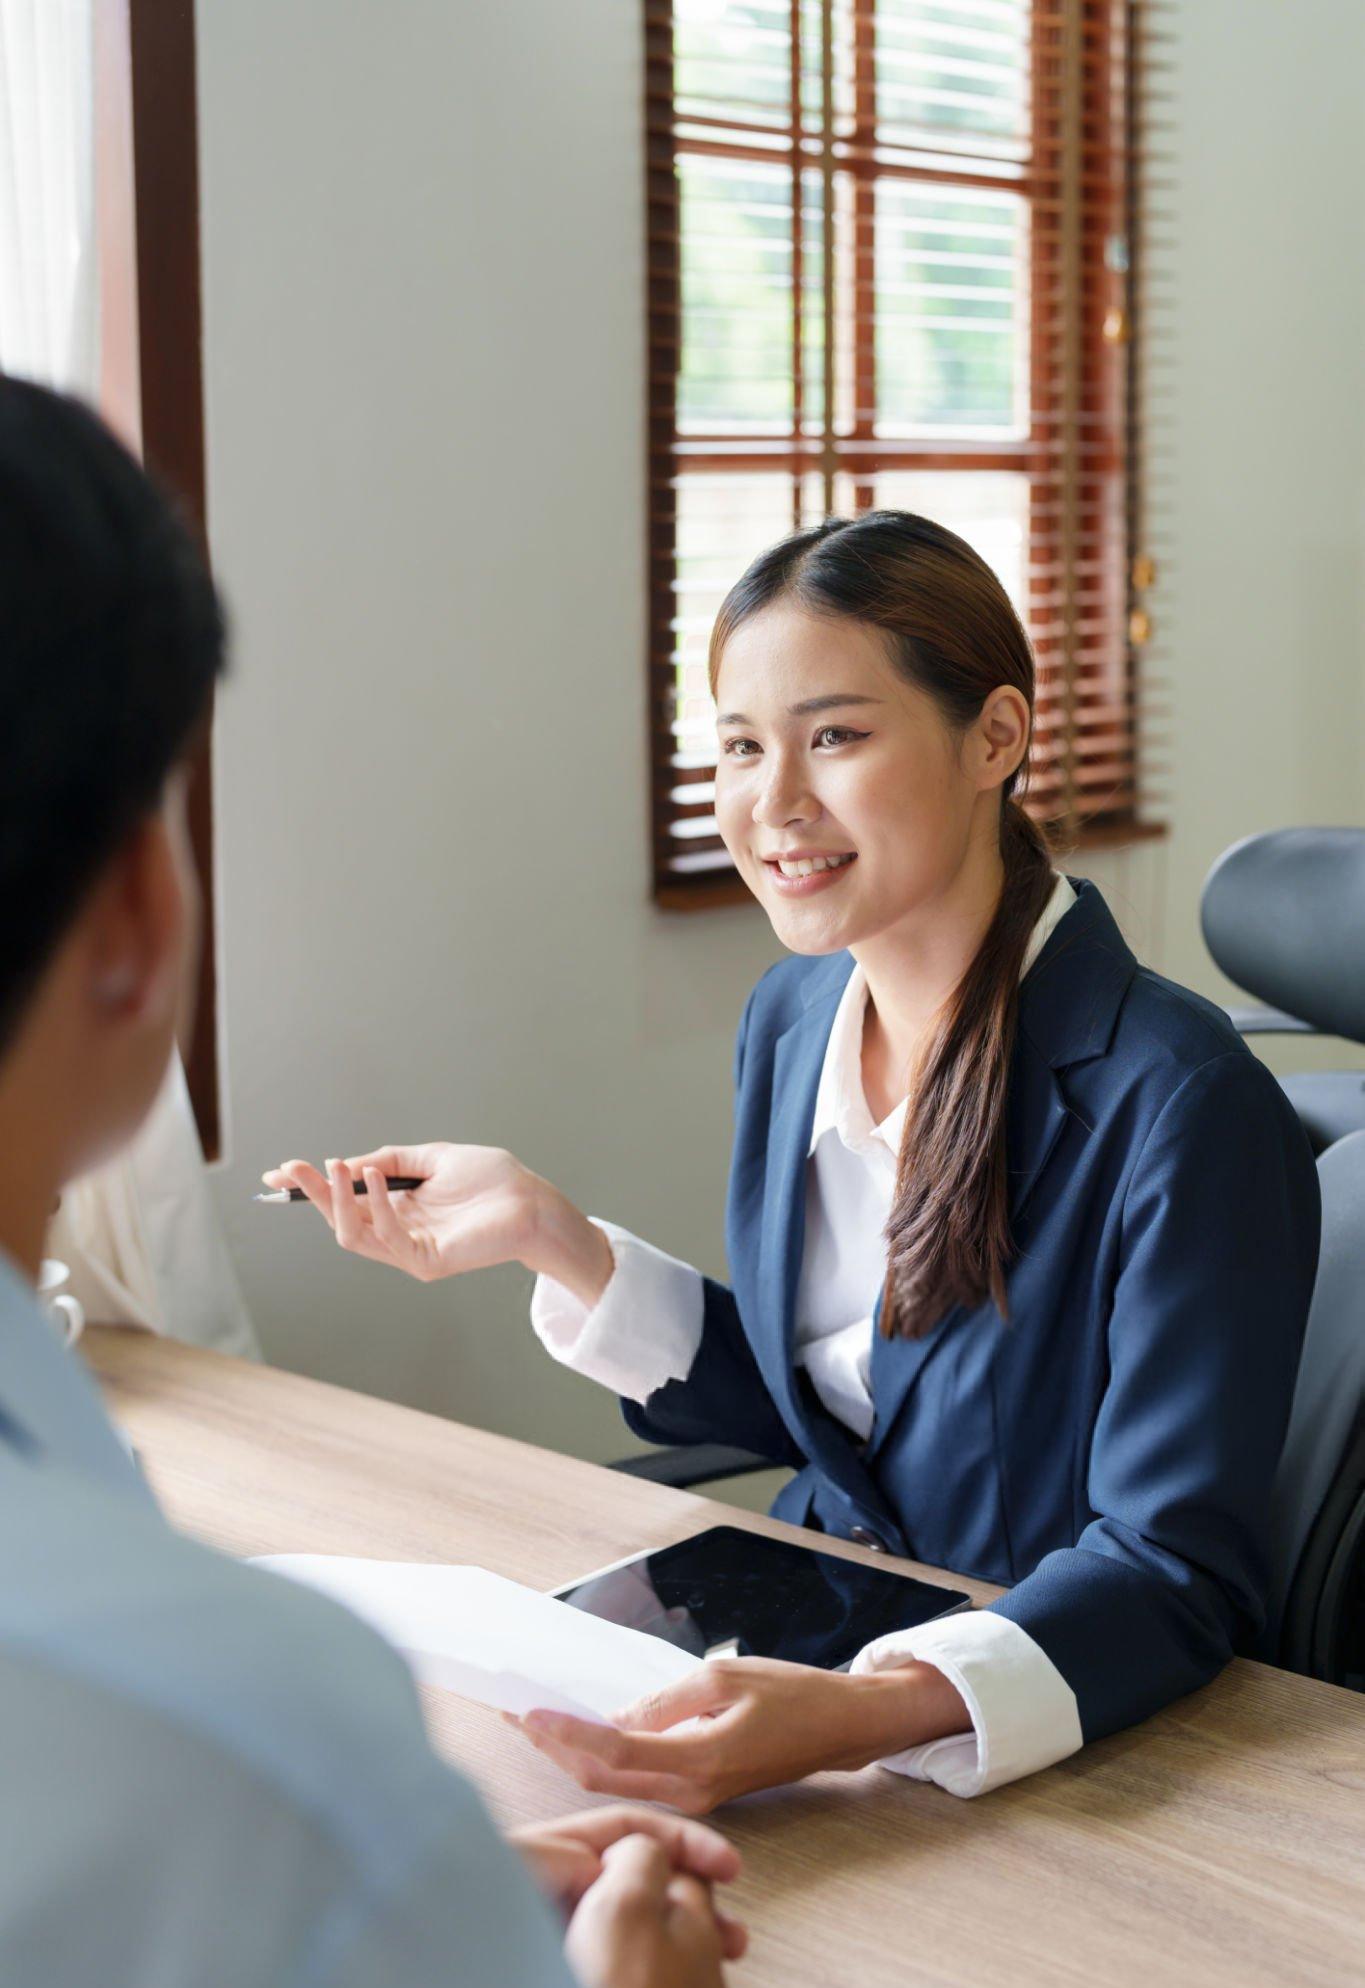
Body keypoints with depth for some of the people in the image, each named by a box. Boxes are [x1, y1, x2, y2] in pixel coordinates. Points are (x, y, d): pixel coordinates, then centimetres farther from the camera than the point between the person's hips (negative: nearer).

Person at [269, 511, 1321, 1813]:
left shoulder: (1176, 1106, -21)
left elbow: (1173, 1572, -22)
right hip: (809, 1630, 6)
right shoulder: (791, 1018, 2)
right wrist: (551, 1239, -1)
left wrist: (863, 1714, -39)